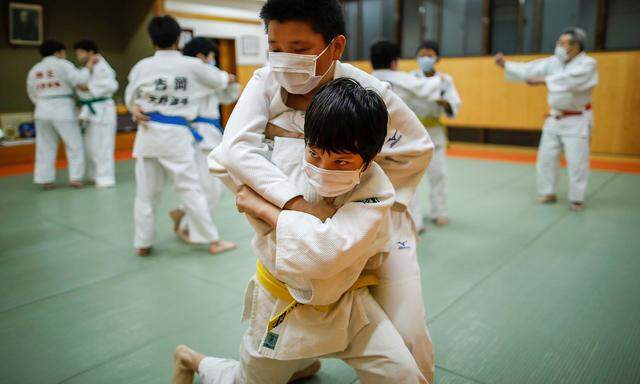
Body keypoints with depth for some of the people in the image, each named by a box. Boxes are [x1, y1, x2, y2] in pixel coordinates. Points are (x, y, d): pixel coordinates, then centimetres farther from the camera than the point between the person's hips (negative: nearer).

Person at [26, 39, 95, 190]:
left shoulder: (34, 70, 15)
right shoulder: (62, 65, -4)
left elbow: (32, 94, 19)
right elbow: (79, 79, -15)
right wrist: (88, 67, -3)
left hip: (42, 111, 6)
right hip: (62, 111, -6)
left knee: (45, 147, 11)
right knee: (74, 144, 4)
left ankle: (45, 179, 13)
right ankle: (75, 178, 1)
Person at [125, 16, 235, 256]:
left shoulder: (142, 66, 1)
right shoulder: (192, 66, -4)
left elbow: (131, 98, 13)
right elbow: (219, 81, 13)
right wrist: (227, 77, 32)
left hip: (148, 133, 3)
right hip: (175, 134, -3)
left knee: (146, 192, 11)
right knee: (191, 189, 3)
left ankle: (143, 244, 22)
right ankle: (213, 241, 9)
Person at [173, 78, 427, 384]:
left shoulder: (376, 193, -23)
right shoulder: (285, 153, -18)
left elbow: (329, 250, -39)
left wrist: (263, 208, -30)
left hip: (344, 303, 0)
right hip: (280, 304, 1)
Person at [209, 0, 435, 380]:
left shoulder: (370, 92, -23)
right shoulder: (266, 83, -16)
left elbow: (418, 149, -11)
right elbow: (236, 147, -29)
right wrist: (297, 203, -40)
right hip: (298, 215, 3)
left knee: (405, 334, -7)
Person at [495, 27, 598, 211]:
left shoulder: (588, 64, -15)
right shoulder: (554, 62, 2)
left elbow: (569, 80, -33)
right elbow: (529, 69, -6)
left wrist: (542, 81, -33)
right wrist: (506, 64, -16)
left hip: (577, 120, -6)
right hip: (555, 118, 6)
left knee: (576, 161, -2)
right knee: (546, 157, 9)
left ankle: (576, 199, 12)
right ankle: (548, 193, 23)